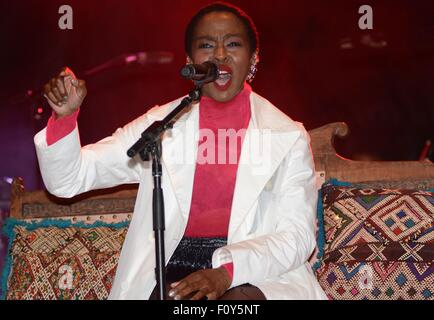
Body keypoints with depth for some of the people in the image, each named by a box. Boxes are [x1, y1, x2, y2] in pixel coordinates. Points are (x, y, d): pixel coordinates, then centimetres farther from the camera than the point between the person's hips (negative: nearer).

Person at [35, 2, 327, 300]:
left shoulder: (289, 136, 5)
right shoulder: (159, 126, 8)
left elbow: (297, 236, -3)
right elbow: (66, 179, 8)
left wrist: (227, 270, -20)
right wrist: (65, 116, -12)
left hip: (257, 277, 0)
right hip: (172, 270, 1)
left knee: (243, 299, -34)